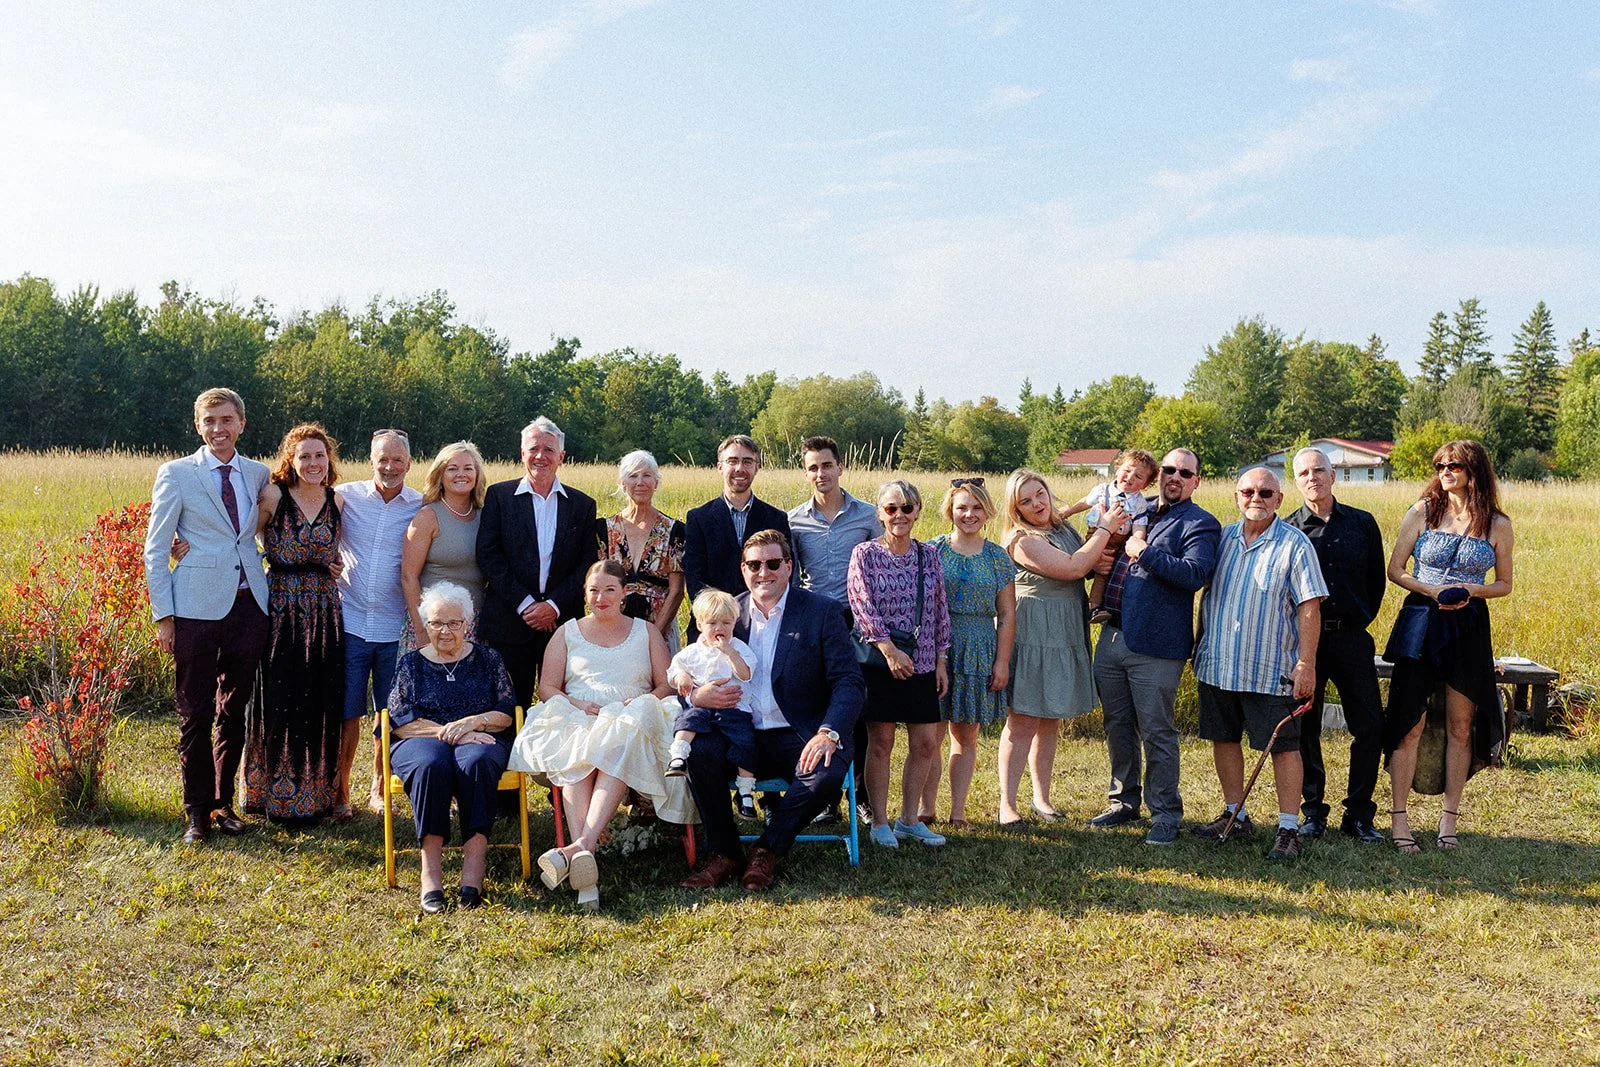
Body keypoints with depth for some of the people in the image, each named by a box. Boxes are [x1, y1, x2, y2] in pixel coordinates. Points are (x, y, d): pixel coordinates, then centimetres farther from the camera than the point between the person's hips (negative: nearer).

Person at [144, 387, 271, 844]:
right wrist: (162, 615, -5)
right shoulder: (176, 474, 1)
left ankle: (223, 803, 24)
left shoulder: (259, 475, 10)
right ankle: (197, 811, 15)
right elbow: (155, 549, 0)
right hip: (196, 609, -3)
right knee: (195, 715, 3)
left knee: (234, 711, 11)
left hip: (248, 605, 3)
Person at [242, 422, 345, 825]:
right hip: (280, 613, -3)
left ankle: (317, 793, 23)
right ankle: (278, 795, 18)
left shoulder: (337, 503, 6)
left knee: (321, 706, 8)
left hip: (325, 616, 3)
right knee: (280, 705, 3)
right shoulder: (273, 497, -5)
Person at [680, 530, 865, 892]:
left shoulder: (822, 612, 1)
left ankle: (768, 852, -6)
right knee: (699, 751, -27)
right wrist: (697, 695, -16)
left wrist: (828, 733, -24)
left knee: (827, 773, -32)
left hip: (798, 739, -2)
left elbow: (849, 682, -6)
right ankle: (725, 855, -8)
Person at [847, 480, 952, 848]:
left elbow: (940, 611, 11)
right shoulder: (865, 554, -2)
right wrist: (890, 651, -18)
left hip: (922, 663, 4)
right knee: (881, 741, 0)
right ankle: (880, 823, 11)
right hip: (878, 662, -4)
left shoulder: (929, 555, 9)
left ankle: (909, 820, 19)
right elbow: (863, 607, -10)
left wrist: (940, 660, 7)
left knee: (926, 743, 5)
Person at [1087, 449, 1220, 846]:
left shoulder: (1200, 524, -2)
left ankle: (1165, 815, 12)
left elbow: (1196, 574, -19)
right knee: (1117, 726, 15)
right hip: (1111, 637, 7)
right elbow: (1104, 549, 31)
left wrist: (1145, 552, -16)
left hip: (1155, 646, -6)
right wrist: (1098, 562, 8)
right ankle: (1123, 801, 29)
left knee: (1156, 732, -1)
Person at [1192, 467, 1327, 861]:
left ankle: (1289, 829, 8)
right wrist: (1201, 644, 15)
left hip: (1271, 670, -5)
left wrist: (1306, 663, -15)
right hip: (1218, 665, 5)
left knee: (1283, 747, 0)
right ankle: (1234, 815, 27)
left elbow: (1310, 607, -10)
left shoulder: (1293, 544, -6)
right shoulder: (1223, 538, 8)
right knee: (1223, 739, 13)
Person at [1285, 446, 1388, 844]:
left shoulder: (1363, 523, 7)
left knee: (1370, 725, -1)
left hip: (1351, 636, 1)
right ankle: (1313, 812, 15)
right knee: (1305, 728, 3)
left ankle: (1358, 815, 10)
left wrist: (1362, 619, 9)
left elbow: (1377, 579, 15)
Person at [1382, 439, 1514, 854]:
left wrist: (1471, 590, -10)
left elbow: (1504, 584, 10)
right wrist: (1432, 591, -14)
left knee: (1461, 726, 6)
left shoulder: (1497, 525, 2)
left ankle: (1449, 819, 17)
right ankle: (1398, 817, 6)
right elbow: (1394, 571, 2)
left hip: (1468, 627, 1)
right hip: (1420, 622, -1)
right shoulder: (1422, 512, 1)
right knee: (1410, 723, -2)